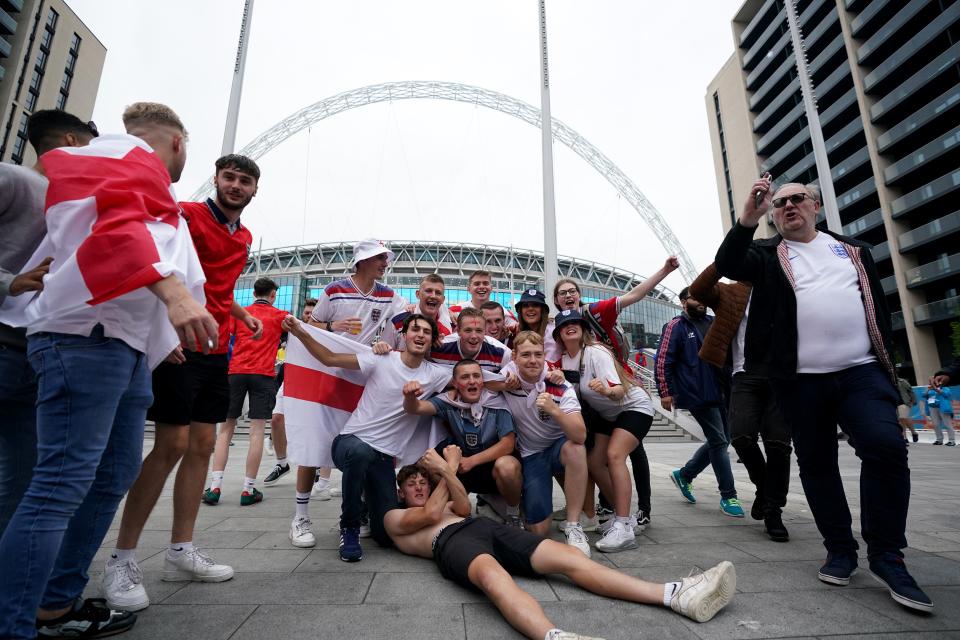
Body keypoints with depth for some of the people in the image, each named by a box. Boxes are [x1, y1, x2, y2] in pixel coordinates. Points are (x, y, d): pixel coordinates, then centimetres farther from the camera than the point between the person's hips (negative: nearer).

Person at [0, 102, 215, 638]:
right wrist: (171, 290, -36)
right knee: (64, 482, -11)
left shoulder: (132, 173, 29)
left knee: (114, 477, 11)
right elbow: (118, 224, -20)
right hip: (88, 334, -10)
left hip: (127, 343, 10)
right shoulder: (136, 157, 0)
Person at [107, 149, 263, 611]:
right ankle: (122, 560, 9)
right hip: (180, 345, -7)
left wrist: (243, 314, 14)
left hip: (217, 350, 7)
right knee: (171, 445, -7)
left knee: (202, 445, 7)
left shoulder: (245, 238, 17)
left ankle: (181, 552, 18)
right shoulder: (187, 214, -4)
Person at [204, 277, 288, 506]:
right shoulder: (279, 316, 9)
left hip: (236, 372, 2)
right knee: (257, 431, -1)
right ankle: (248, 489, -1)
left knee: (226, 429, 8)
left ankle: (214, 486, 4)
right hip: (263, 375, -2)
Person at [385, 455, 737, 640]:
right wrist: (447, 472, 17)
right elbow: (432, 513, 3)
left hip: (487, 527, 6)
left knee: (569, 556, -16)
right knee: (493, 575, -43)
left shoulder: (441, 503, 40)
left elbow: (463, 507, 15)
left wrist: (445, 470, 7)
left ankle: (676, 595, -26)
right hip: (449, 542, -5)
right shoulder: (394, 517, 24)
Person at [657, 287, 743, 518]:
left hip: (720, 393, 7)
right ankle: (728, 496, 9)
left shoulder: (713, 323, 14)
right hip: (697, 395, -7)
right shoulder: (676, 326, -6)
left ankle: (684, 474, 29)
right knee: (719, 441, -4)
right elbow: (663, 361, -10)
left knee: (721, 440, 13)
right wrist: (665, 392, -13)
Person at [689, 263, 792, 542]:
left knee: (779, 443, -4)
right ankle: (763, 485, 15)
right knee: (741, 436, -15)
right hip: (746, 376, -1)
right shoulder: (732, 293, 12)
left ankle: (773, 511, 11)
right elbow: (697, 290, -4)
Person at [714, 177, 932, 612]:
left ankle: (886, 555, 3)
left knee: (887, 448, -14)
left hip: (861, 372, 2)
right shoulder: (767, 254, 7)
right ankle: (840, 549, 21)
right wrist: (748, 217, -24)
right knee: (816, 463, 5)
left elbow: (879, 306, 19)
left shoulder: (854, 251, 17)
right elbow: (728, 265, -13)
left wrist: (885, 358, 13)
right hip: (799, 379, -1)